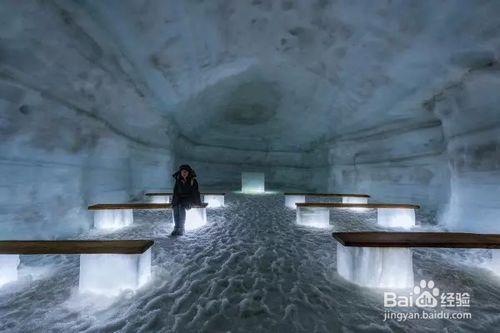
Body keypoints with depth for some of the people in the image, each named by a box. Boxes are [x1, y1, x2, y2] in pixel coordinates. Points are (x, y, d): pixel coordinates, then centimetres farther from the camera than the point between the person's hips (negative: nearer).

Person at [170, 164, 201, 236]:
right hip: (180, 199, 3)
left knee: (181, 206, -33)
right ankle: (177, 227, -27)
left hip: (190, 199, -3)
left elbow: (195, 192, -5)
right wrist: (174, 201, -7)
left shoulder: (193, 180, -3)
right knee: (176, 207, -30)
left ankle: (181, 228, -31)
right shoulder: (178, 180, 7)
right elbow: (175, 192, 8)